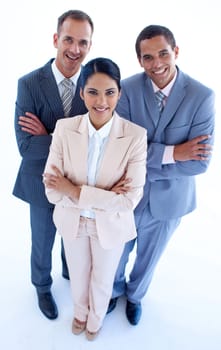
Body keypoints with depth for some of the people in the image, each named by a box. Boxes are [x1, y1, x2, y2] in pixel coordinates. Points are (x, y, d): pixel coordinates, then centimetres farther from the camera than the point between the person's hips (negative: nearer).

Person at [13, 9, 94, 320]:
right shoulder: (29, 84, -17)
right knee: (42, 243, 21)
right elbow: (26, 146, -24)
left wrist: (51, 137, -27)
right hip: (43, 182, -2)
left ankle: (71, 271, 58)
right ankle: (43, 287, 51)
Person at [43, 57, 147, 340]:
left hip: (111, 224, -1)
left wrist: (75, 192, -26)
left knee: (103, 281, 25)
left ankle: (96, 318, 60)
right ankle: (80, 312, 62)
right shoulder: (64, 128, -18)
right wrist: (104, 196, -27)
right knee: (78, 275, 28)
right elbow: (52, 190, -17)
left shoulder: (135, 136, -23)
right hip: (72, 221, 2)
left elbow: (131, 199, -24)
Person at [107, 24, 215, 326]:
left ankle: (135, 295, 57)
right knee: (119, 252, 24)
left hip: (169, 199, 0)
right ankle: (116, 289, 58)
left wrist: (144, 162, -21)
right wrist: (171, 153, -27)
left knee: (148, 257, 25)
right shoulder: (128, 89, -16)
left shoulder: (202, 96, -18)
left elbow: (200, 163, -20)